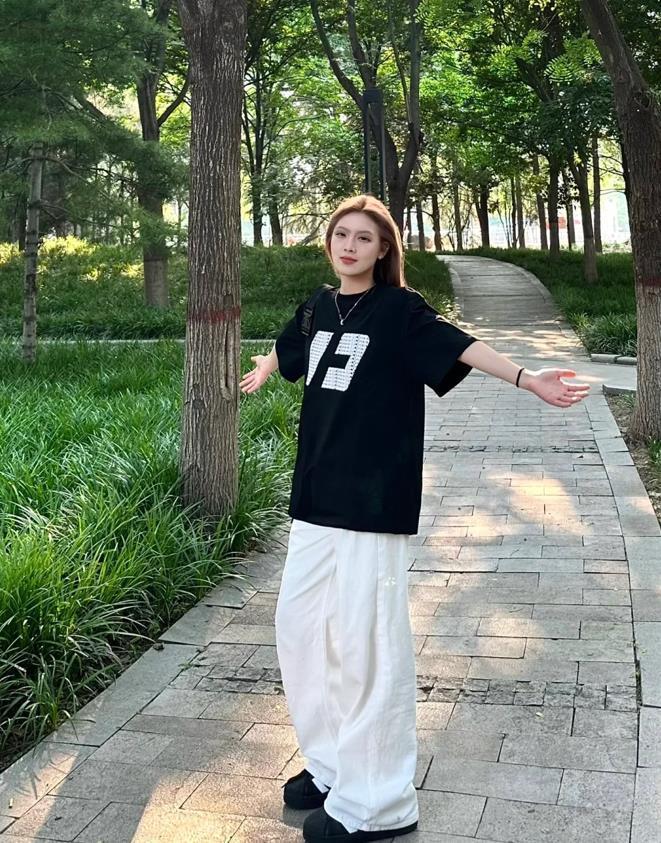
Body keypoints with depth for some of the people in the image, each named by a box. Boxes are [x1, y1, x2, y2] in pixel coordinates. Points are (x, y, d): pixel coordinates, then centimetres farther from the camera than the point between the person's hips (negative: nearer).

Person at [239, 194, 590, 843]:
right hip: (316, 496, 7)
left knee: (366, 640, -5)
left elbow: (457, 345, -19)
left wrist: (527, 379, -33)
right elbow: (288, 352, 33)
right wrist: (260, 372, 52)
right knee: (299, 624, 11)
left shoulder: (399, 309, -5)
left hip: (374, 499, -7)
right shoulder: (319, 309, 12)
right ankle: (332, 763, 27)